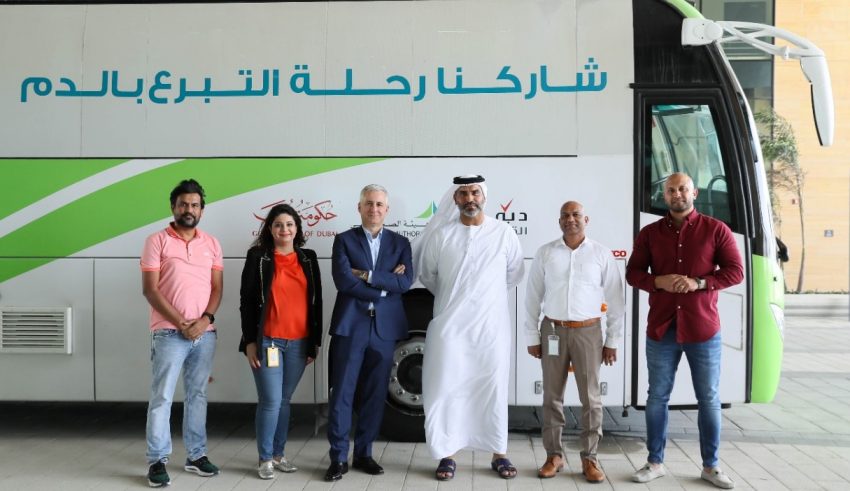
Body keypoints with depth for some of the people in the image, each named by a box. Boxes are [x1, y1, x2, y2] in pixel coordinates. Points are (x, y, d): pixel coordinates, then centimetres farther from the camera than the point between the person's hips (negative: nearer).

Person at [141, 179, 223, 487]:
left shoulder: (211, 244, 9)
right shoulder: (157, 241, -3)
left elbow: (217, 288, 7)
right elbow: (150, 290, -8)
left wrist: (205, 319, -10)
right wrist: (181, 323, -13)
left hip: (205, 332, 4)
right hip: (169, 333, -4)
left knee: (197, 395, 11)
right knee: (162, 397, 0)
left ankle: (196, 456, 22)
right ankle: (157, 460, 10)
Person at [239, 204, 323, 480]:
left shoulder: (308, 259, 9)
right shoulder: (258, 257, -1)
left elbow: (316, 302, 11)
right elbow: (246, 301, -2)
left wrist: (315, 342, 8)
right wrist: (250, 341, -8)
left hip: (299, 343, 3)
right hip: (267, 341, -3)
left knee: (284, 401, 12)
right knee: (270, 402, -3)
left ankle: (278, 454, 25)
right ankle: (265, 459, 13)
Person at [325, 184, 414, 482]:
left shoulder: (400, 243, 11)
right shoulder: (344, 240, 5)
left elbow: (406, 281, -5)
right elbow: (343, 281, -10)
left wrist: (369, 276, -11)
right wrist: (385, 286, -8)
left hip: (384, 327, 2)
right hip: (350, 326, -2)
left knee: (375, 395, 9)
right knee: (342, 393, 0)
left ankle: (363, 454, 21)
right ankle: (338, 458, 11)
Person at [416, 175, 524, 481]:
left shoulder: (504, 233, -1)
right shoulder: (440, 234, -2)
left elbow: (514, 275, 12)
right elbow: (427, 275, 11)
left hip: (491, 325, 0)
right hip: (450, 325, 0)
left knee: (494, 389, 8)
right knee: (446, 389, 3)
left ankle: (499, 454, 22)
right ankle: (448, 454, 16)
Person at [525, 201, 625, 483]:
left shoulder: (602, 254, 0)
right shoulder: (545, 253, 2)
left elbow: (615, 300, 3)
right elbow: (533, 298, 5)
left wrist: (613, 341, 1)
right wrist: (532, 337, 3)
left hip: (588, 332, -1)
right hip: (553, 331, 1)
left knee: (590, 397, 4)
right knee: (552, 396, 7)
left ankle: (589, 458, 16)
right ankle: (554, 455, 19)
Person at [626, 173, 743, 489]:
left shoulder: (715, 230, 1)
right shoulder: (650, 233, 7)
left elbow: (735, 271, -1)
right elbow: (633, 273, 6)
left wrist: (699, 283, -16)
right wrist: (658, 281, -14)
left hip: (703, 329, -1)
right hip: (661, 329, 1)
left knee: (709, 398, 8)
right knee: (657, 396, 7)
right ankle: (655, 462, 20)